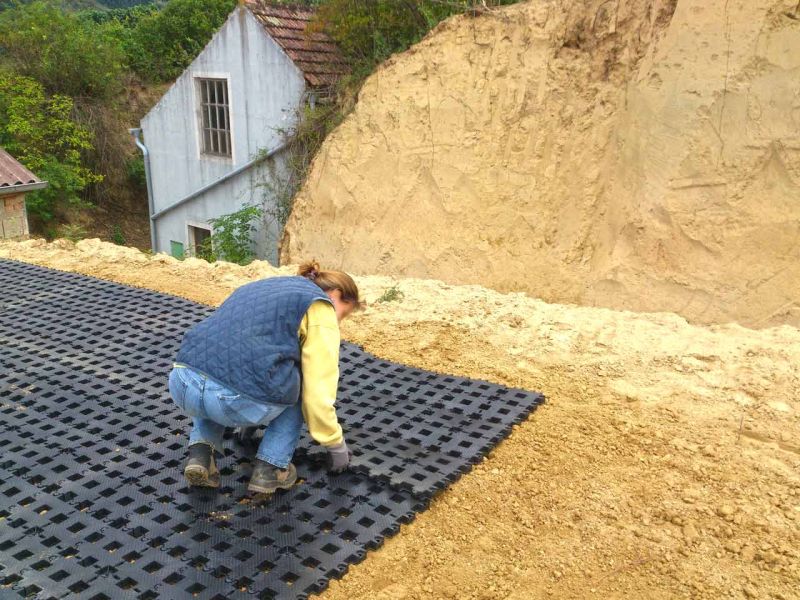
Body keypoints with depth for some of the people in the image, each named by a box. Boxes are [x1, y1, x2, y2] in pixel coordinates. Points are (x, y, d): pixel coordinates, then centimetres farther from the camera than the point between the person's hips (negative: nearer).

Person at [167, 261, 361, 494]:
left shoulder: (261, 286, 31)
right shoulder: (319, 307, 9)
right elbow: (318, 391, 3)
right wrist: (336, 446, 20)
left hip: (182, 386, 6)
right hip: (240, 402, -6)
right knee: (300, 383, 26)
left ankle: (201, 453, 17)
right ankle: (271, 466, 15)